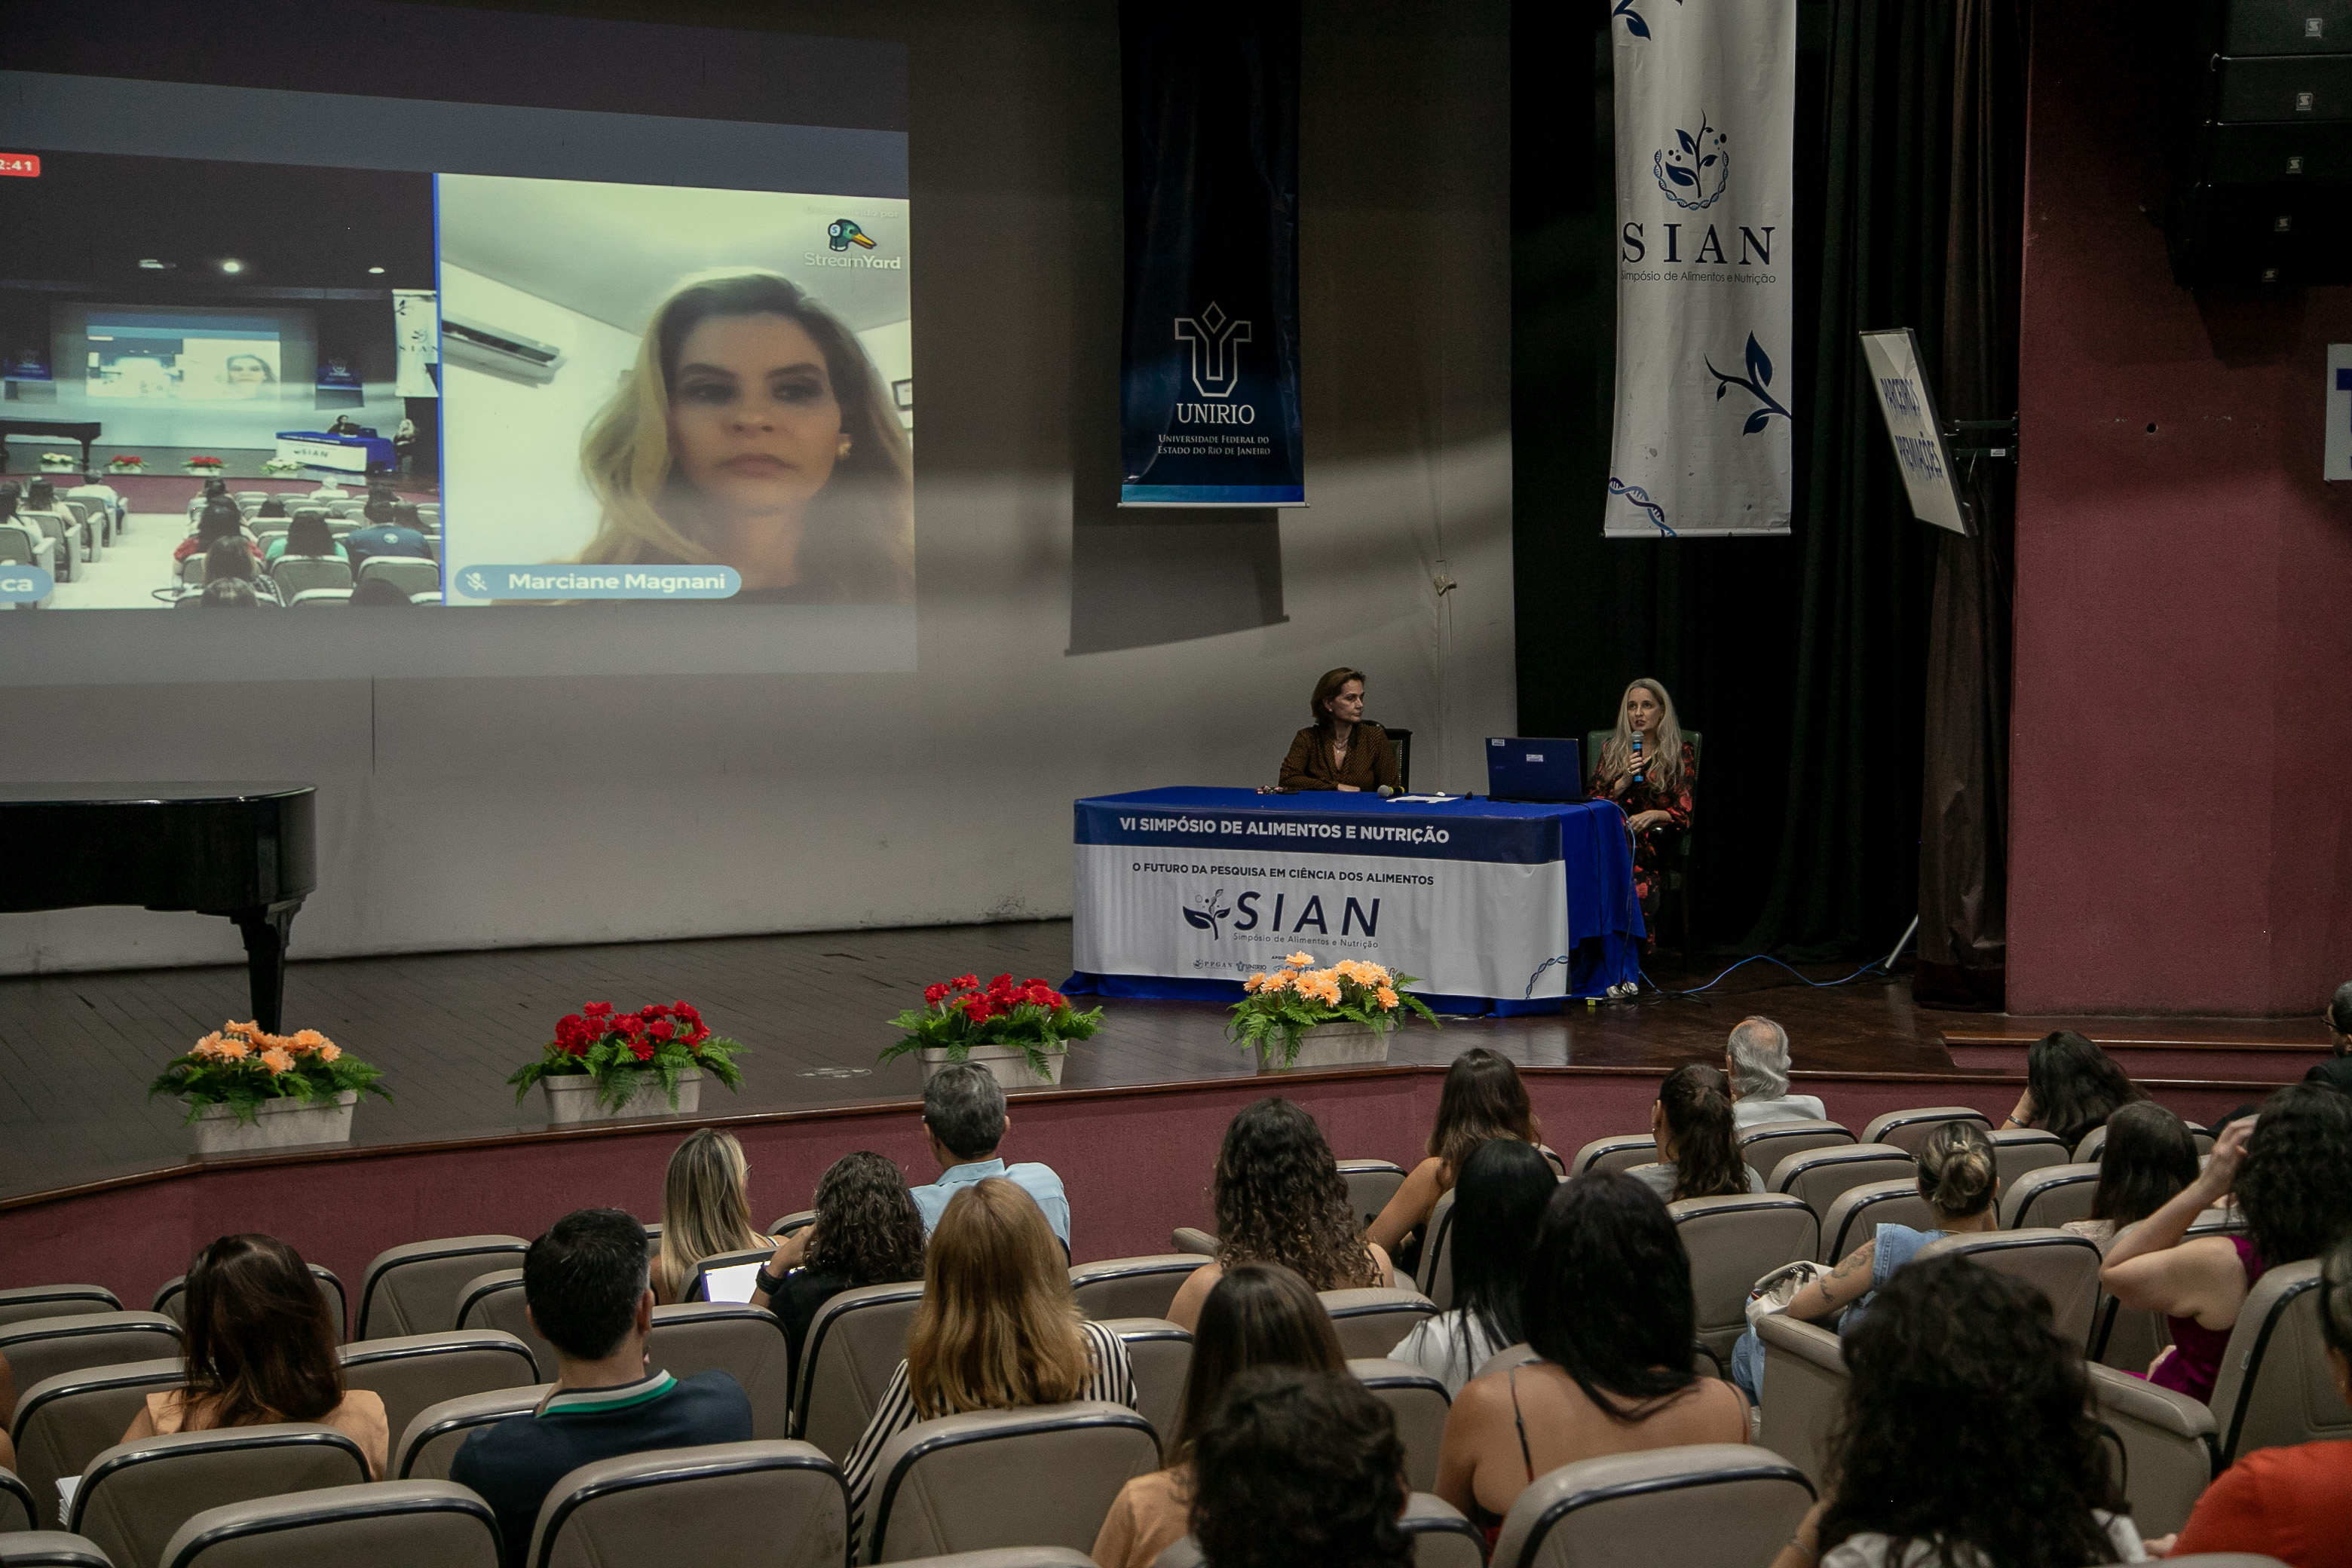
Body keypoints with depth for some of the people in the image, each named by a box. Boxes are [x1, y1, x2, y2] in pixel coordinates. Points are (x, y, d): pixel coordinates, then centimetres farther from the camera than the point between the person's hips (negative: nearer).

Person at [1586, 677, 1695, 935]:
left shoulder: (1681, 753, 11)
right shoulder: (1612, 749, 19)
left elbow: (1683, 815, 4)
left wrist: (1655, 815, -17)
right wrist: (1622, 783, -4)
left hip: (1651, 846, -2)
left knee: (1637, 891, -37)